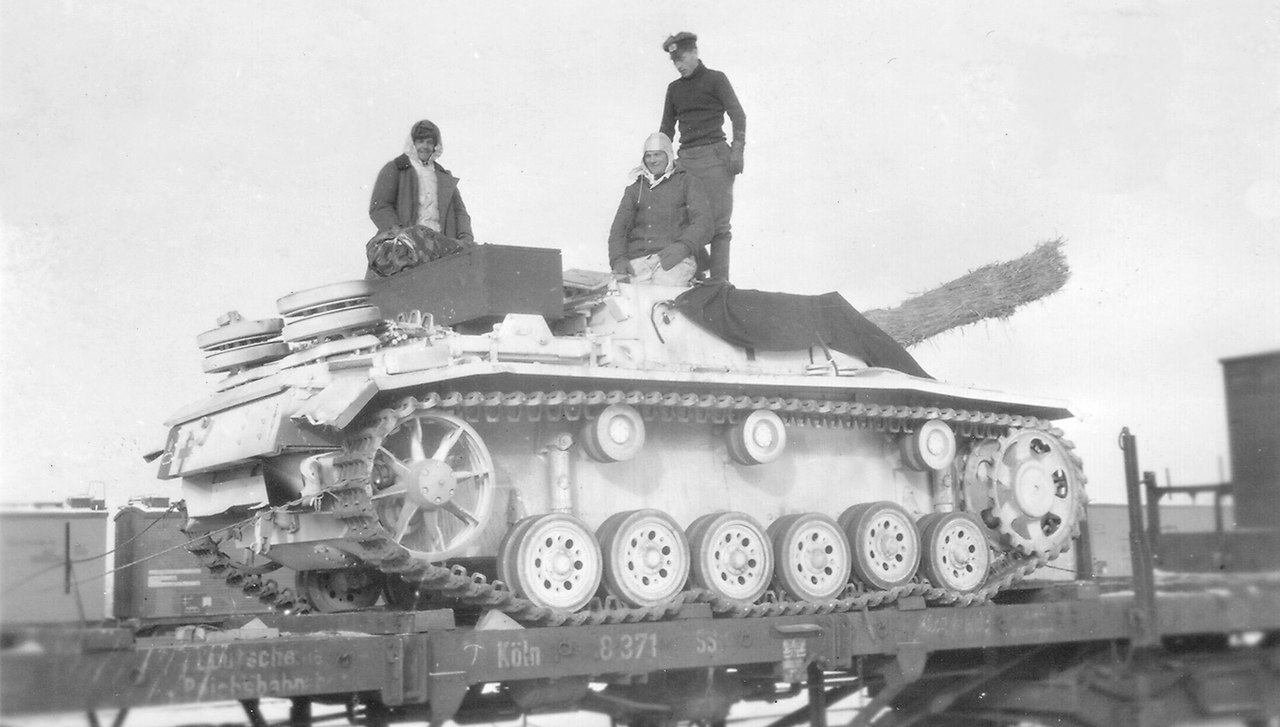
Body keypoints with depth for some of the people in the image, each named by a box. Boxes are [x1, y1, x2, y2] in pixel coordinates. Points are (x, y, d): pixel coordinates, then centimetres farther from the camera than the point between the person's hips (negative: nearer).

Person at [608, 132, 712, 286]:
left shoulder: (687, 182, 16)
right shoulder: (635, 189, 26)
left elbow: (702, 222, 3)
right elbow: (619, 228, 17)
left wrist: (682, 246, -17)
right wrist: (618, 259, -4)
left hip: (674, 259, -3)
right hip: (637, 259, 3)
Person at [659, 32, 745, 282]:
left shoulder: (715, 79, 5)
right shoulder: (674, 88, 19)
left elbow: (738, 116, 0)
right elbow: (666, 129, 23)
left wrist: (737, 149, -12)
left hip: (715, 156, -5)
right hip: (686, 159, 5)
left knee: (718, 223, -8)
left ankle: (719, 282, -9)